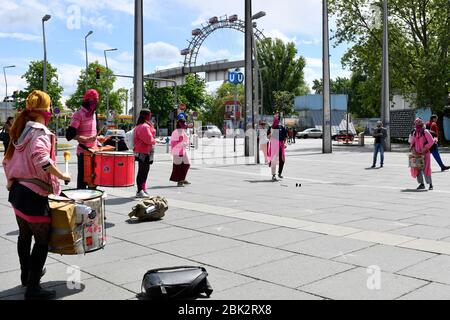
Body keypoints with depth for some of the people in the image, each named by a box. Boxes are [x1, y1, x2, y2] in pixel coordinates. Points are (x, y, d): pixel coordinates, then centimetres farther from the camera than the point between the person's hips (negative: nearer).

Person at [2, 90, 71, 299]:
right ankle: (33, 288, 2)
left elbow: (8, 160, 17)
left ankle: (26, 275, 40)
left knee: (24, 235, 23)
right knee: (42, 240, 0)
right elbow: (40, 158, -32)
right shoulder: (41, 133, -15)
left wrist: (11, 181, 25)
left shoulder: (21, 130, 11)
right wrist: (61, 176, -23)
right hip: (34, 194, -9)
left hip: (17, 190, 9)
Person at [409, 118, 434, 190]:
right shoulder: (414, 133, 10)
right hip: (417, 154, 6)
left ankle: (430, 184, 5)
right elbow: (412, 143, 15)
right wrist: (412, 149, -3)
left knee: (425, 168, -6)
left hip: (424, 153, -6)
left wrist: (424, 149, -16)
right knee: (417, 169, 5)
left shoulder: (425, 132, -7)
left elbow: (431, 142, -12)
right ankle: (421, 184, 15)